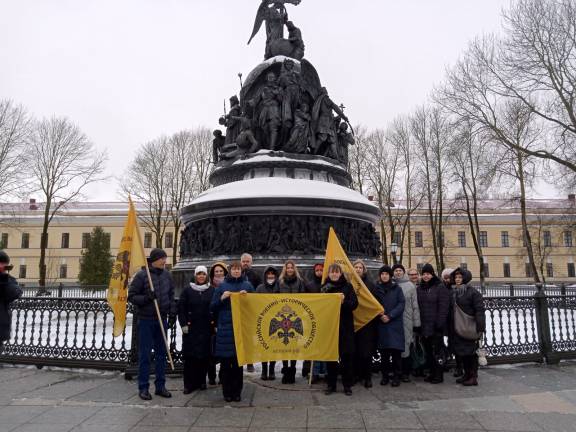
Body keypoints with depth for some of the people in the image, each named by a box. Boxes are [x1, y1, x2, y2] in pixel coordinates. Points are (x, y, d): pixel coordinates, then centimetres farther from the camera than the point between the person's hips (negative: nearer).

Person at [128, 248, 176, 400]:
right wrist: (146, 298, -23)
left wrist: (172, 312, 5)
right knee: (144, 355, 3)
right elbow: (131, 296, -8)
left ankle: (160, 385, 21)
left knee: (161, 353, 11)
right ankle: (143, 388, 14)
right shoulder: (142, 275, -11)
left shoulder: (166, 275, 4)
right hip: (146, 319, -5)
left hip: (162, 319, 5)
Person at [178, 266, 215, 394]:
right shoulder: (187, 290, 4)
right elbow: (181, 308, 2)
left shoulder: (212, 291, 6)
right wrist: (183, 324, -5)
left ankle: (201, 381, 18)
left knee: (205, 356, 3)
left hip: (207, 328, 1)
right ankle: (189, 384, 8)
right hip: (191, 328, -1)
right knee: (190, 357, -1)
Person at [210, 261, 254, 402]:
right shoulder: (222, 286, 8)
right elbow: (212, 307, 8)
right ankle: (227, 392, 13)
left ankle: (237, 392, 14)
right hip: (225, 328, 0)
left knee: (238, 362, 3)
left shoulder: (247, 285, 9)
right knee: (225, 362, 1)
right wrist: (222, 298, -9)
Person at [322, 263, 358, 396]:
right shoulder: (325, 287, 8)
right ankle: (331, 384, 17)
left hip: (345, 326, -2)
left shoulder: (347, 286, 2)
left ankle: (347, 385, 12)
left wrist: (344, 301, -22)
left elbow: (354, 304, -4)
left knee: (347, 354, 1)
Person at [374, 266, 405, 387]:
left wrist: (390, 316, -13)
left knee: (396, 350, -3)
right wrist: (380, 315, -9)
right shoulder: (377, 289, 8)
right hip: (381, 324, 2)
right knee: (384, 351, 4)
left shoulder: (397, 288, 4)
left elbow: (401, 304, -3)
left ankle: (396, 376, 8)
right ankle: (385, 375, 15)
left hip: (395, 324, -1)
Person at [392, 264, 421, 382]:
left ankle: (406, 372, 14)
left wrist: (417, 323, 2)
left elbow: (415, 305, 3)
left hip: (407, 321, -1)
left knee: (405, 346, 1)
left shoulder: (410, 286, 3)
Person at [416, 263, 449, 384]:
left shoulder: (440, 287, -5)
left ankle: (439, 375, 8)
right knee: (428, 351, 11)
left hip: (436, 326, -6)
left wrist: (439, 323, -15)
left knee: (437, 350, -2)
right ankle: (432, 373, 21)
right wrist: (418, 323, 6)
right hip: (424, 326, 6)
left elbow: (443, 307, -10)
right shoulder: (419, 288, 12)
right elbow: (417, 306, 12)